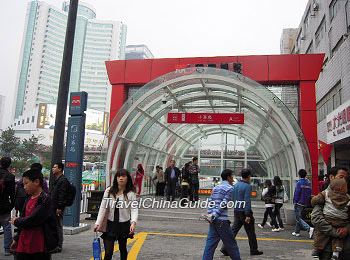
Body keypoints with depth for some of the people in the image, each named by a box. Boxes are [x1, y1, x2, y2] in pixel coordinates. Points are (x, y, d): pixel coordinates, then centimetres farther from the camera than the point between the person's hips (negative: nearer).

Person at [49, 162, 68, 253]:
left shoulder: (63, 180, -12)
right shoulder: (55, 180, 19)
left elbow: (62, 195, -19)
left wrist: (59, 207, -22)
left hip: (58, 208, -10)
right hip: (52, 207, 10)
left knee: (58, 226, -4)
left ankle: (58, 246, 3)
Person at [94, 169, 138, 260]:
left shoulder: (131, 193, -7)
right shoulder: (109, 191, 0)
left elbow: (134, 209, -13)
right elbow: (103, 208, 1)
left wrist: (133, 223, -29)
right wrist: (98, 223, -6)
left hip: (124, 224, -1)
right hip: (110, 224, 1)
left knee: (122, 248, 17)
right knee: (108, 252, -2)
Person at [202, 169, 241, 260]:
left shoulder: (215, 188, 17)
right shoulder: (230, 188, -5)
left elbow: (210, 202, 10)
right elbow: (223, 204, -12)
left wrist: (209, 214, 2)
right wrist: (214, 215, -13)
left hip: (213, 220, 7)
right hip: (221, 220, -7)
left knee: (211, 242, 8)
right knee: (231, 242, 7)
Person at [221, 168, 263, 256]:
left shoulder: (236, 185, 8)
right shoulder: (247, 186, -15)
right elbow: (247, 201, -19)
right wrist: (247, 215, -20)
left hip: (236, 211, 7)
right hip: (244, 211, -7)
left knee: (233, 230, 7)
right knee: (250, 232, 8)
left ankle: (225, 248, 1)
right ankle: (254, 250, 19)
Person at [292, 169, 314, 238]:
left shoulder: (299, 183, -14)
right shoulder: (308, 184, 8)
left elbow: (297, 194, -17)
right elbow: (310, 194, 11)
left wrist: (295, 202, -8)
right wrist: (306, 202, 16)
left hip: (299, 203, -8)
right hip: (305, 204, 8)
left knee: (298, 218, -4)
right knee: (298, 217, 18)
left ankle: (309, 229, -19)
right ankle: (297, 231, 24)